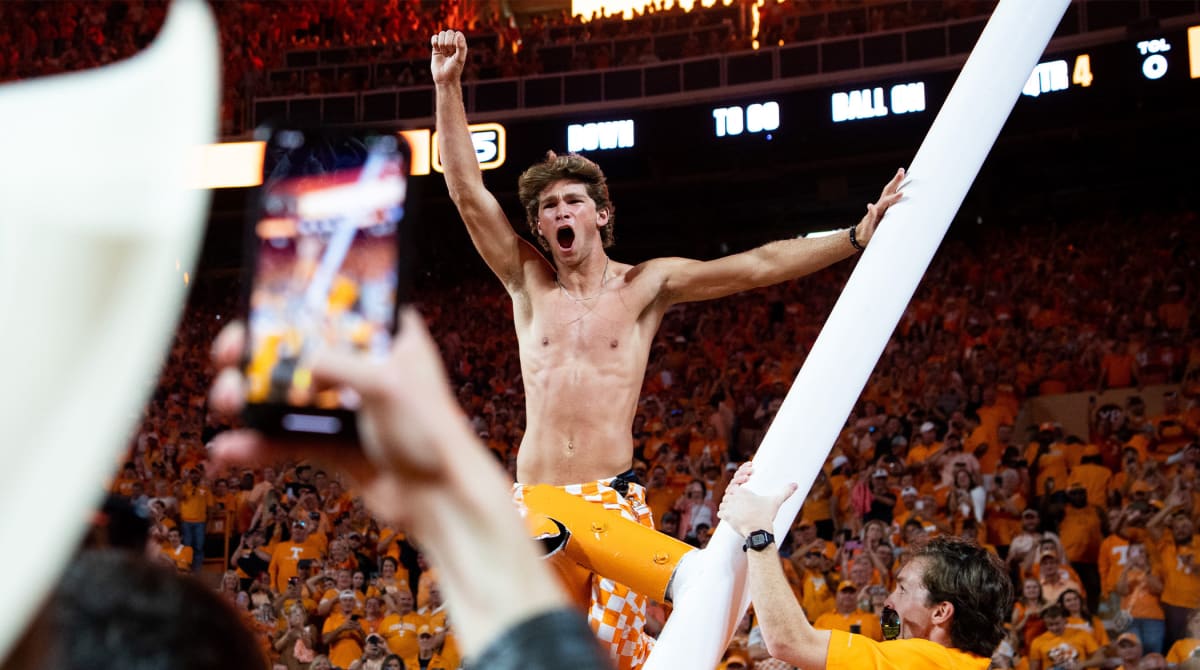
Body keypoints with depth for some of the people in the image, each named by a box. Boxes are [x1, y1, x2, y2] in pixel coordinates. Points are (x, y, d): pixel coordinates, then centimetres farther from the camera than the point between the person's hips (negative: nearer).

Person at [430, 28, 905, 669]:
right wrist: (448, 87, -6)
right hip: (535, 503, 2)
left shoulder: (647, 284, 6)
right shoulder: (529, 282, 8)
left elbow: (758, 266, -1)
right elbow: (467, 191, 1)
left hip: (612, 498, -1)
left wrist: (859, 235, -9)